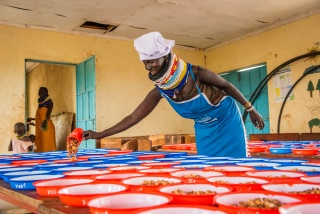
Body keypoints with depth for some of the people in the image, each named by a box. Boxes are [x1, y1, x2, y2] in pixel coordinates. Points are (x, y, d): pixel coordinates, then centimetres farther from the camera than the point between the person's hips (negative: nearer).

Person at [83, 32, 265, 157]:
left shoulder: (196, 73, -29)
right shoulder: (159, 92, -16)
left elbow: (227, 86, -13)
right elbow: (133, 118, -15)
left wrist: (251, 110, -4)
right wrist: (100, 134, -22)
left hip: (227, 121, -4)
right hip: (205, 130, 4)